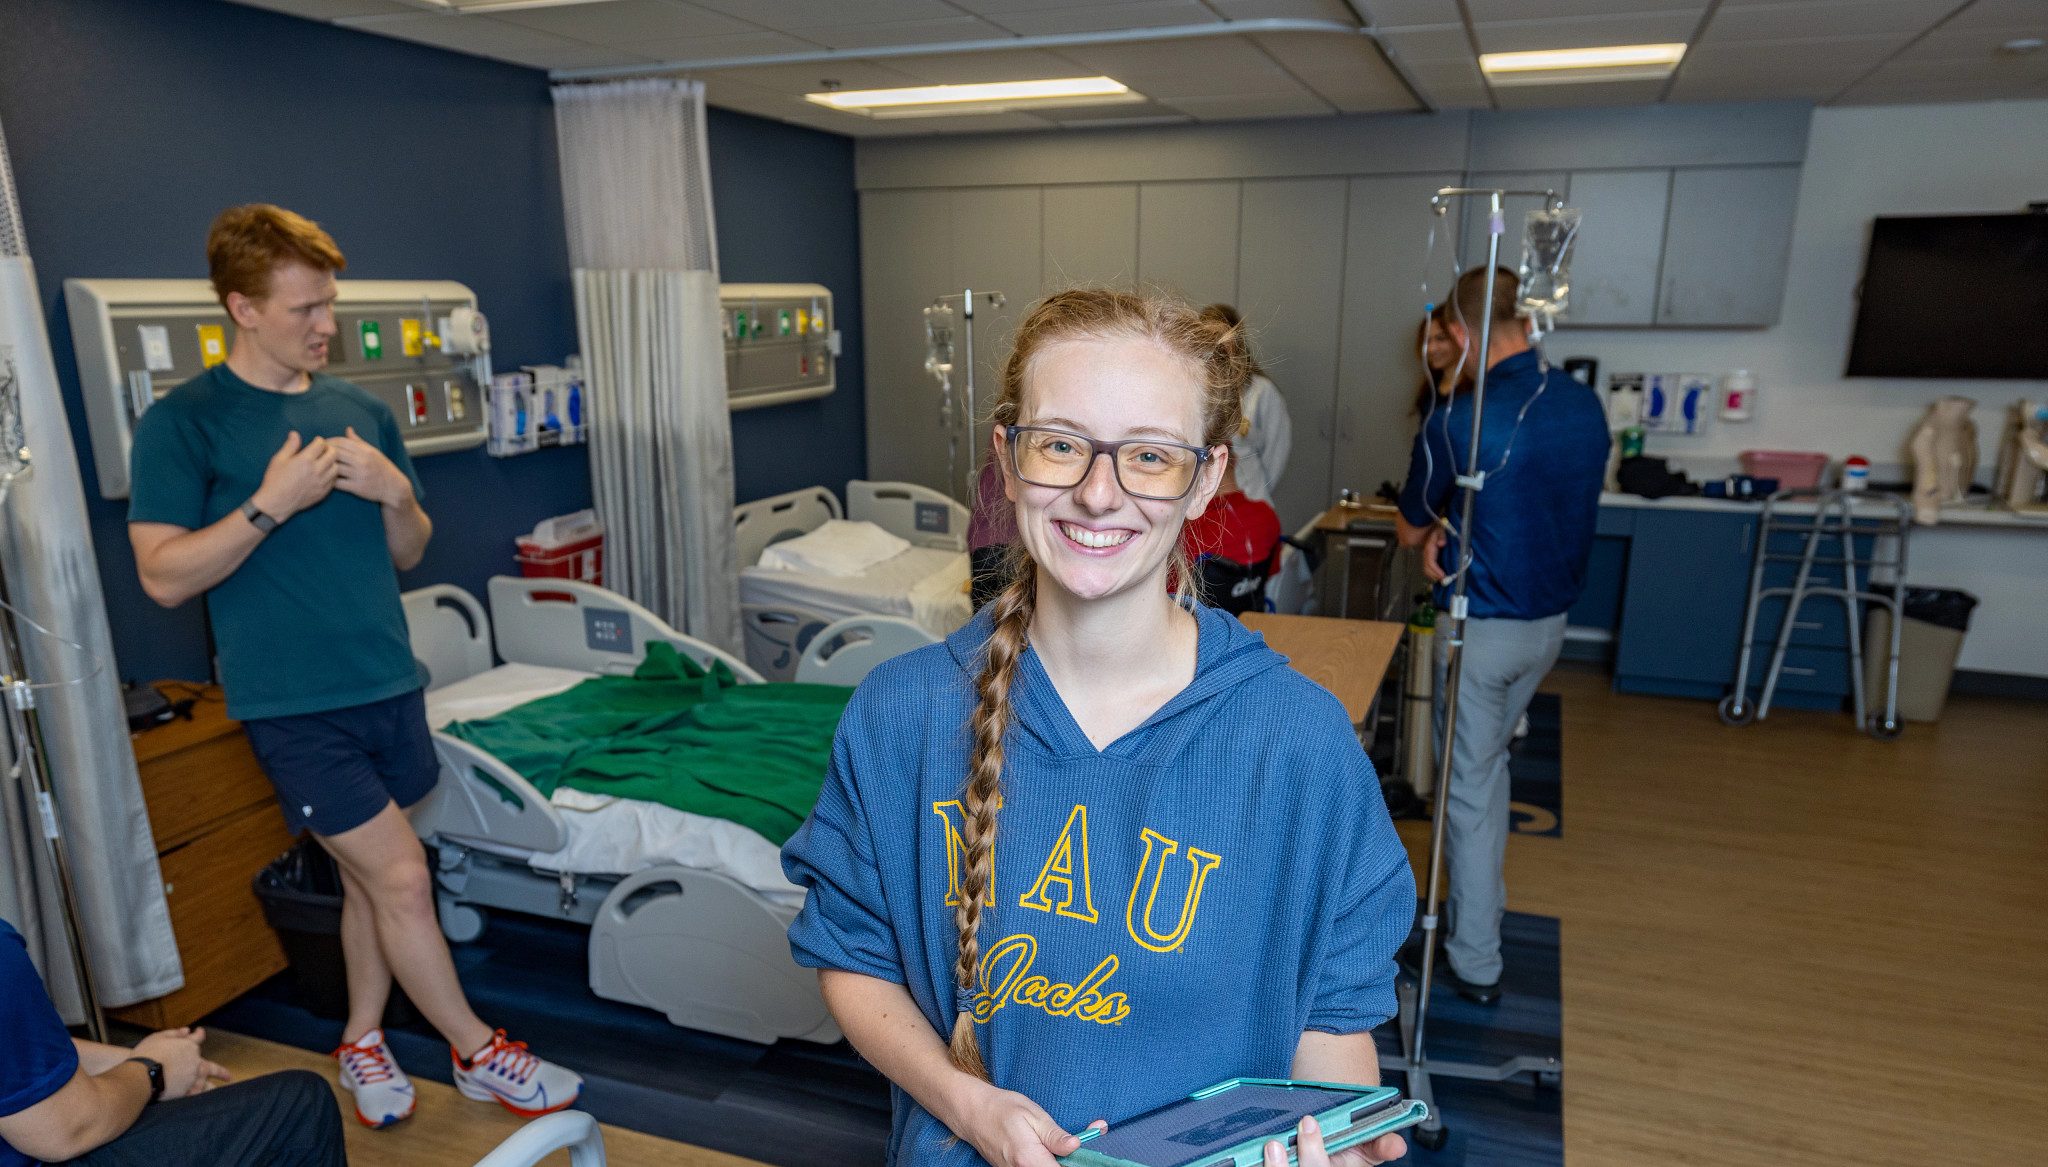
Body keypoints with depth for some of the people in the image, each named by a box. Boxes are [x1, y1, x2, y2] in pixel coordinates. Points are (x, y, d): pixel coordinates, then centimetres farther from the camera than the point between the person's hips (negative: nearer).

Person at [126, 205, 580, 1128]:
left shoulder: (360, 411, 9)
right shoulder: (182, 423, -6)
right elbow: (165, 577, -11)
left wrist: (394, 492, -7)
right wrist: (273, 503, -20)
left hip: (387, 684, 5)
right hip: (293, 704, -5)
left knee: (369, 876, 15)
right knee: (402, 877, -5)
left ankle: (362, 1039, 34)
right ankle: (479, 1055, 11)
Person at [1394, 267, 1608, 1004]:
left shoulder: (1456, 423, -21)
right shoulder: (1586, 407, -1)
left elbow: (1408, 531, -6)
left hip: (1483, 629, -6)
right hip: (1551, 619, 7)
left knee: (1471, 785, 6)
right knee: (1489, 759, 25)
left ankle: (1476, 962, 17)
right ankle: (1487, 901, 40)